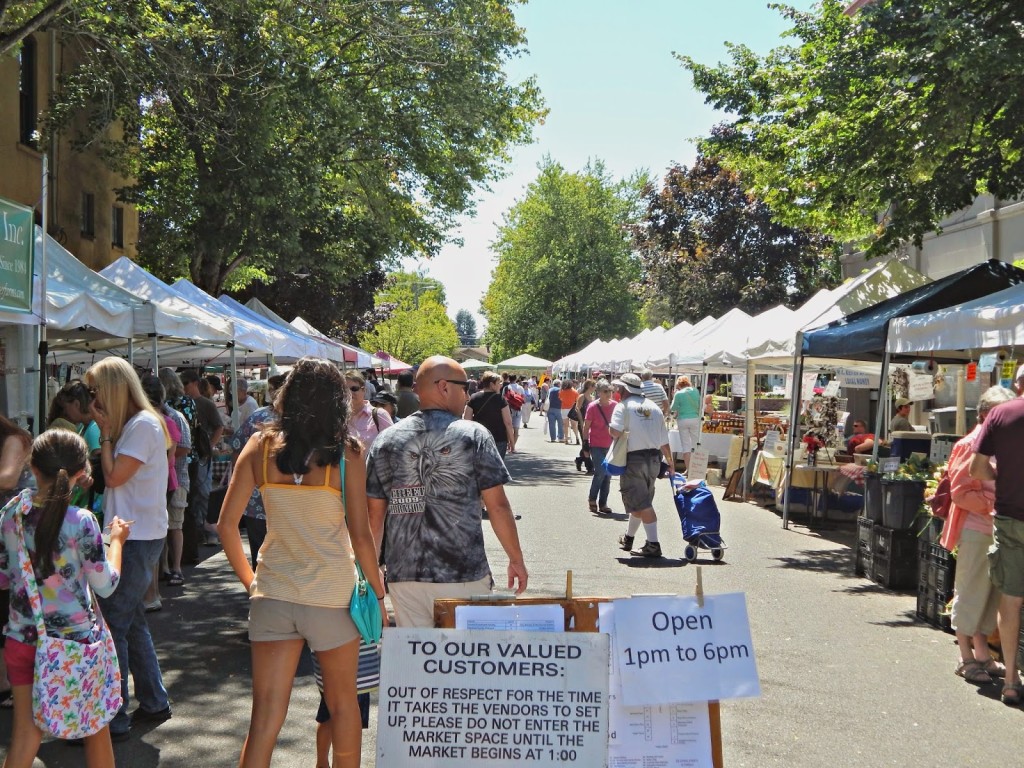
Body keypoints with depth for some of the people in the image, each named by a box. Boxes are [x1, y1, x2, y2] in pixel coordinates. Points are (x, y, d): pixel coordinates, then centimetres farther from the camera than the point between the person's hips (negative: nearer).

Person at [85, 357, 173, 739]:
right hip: (132, 535, 10)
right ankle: (154, 702, 26)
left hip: (138, 539, -10)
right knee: (131, 621, 16)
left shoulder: (143, 425, -15)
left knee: (114, 624, -8)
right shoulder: (131, 424, 15)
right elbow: (112, 475, 13)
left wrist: (106, 433, -10)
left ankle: (113, 719, -2)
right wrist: (107, 432, 5)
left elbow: (114, 476, -18)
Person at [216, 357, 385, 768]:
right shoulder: (346, 452, -9)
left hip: (272, 592, 2)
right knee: (342, 702, 19)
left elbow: (226, 525, -1)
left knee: (265, 718, 6)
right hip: (331, 594, -2)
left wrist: (249, 580, 12)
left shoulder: (261, 445, -2)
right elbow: (360, 535, -9)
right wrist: (379, 593, 3)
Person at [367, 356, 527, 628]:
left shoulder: (386, 441, 4)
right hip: (464, 576, -3)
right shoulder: (473, 435, -5)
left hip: (404, 576, 3)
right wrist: (516, 559, 5)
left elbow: (374, 515, 5)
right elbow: (498, 506, -6)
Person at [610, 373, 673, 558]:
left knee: (641, 504, -5)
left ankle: (653, 544, -12)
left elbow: (615, 431, -20)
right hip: (654, 459, 6)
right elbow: (664, 441, 12)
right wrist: (670, 461, 22)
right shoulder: (654, 407, 12)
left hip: (634, 460, -6)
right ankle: (628, 538, 33)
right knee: (640, 501, 18)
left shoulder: (623, 406, -5)